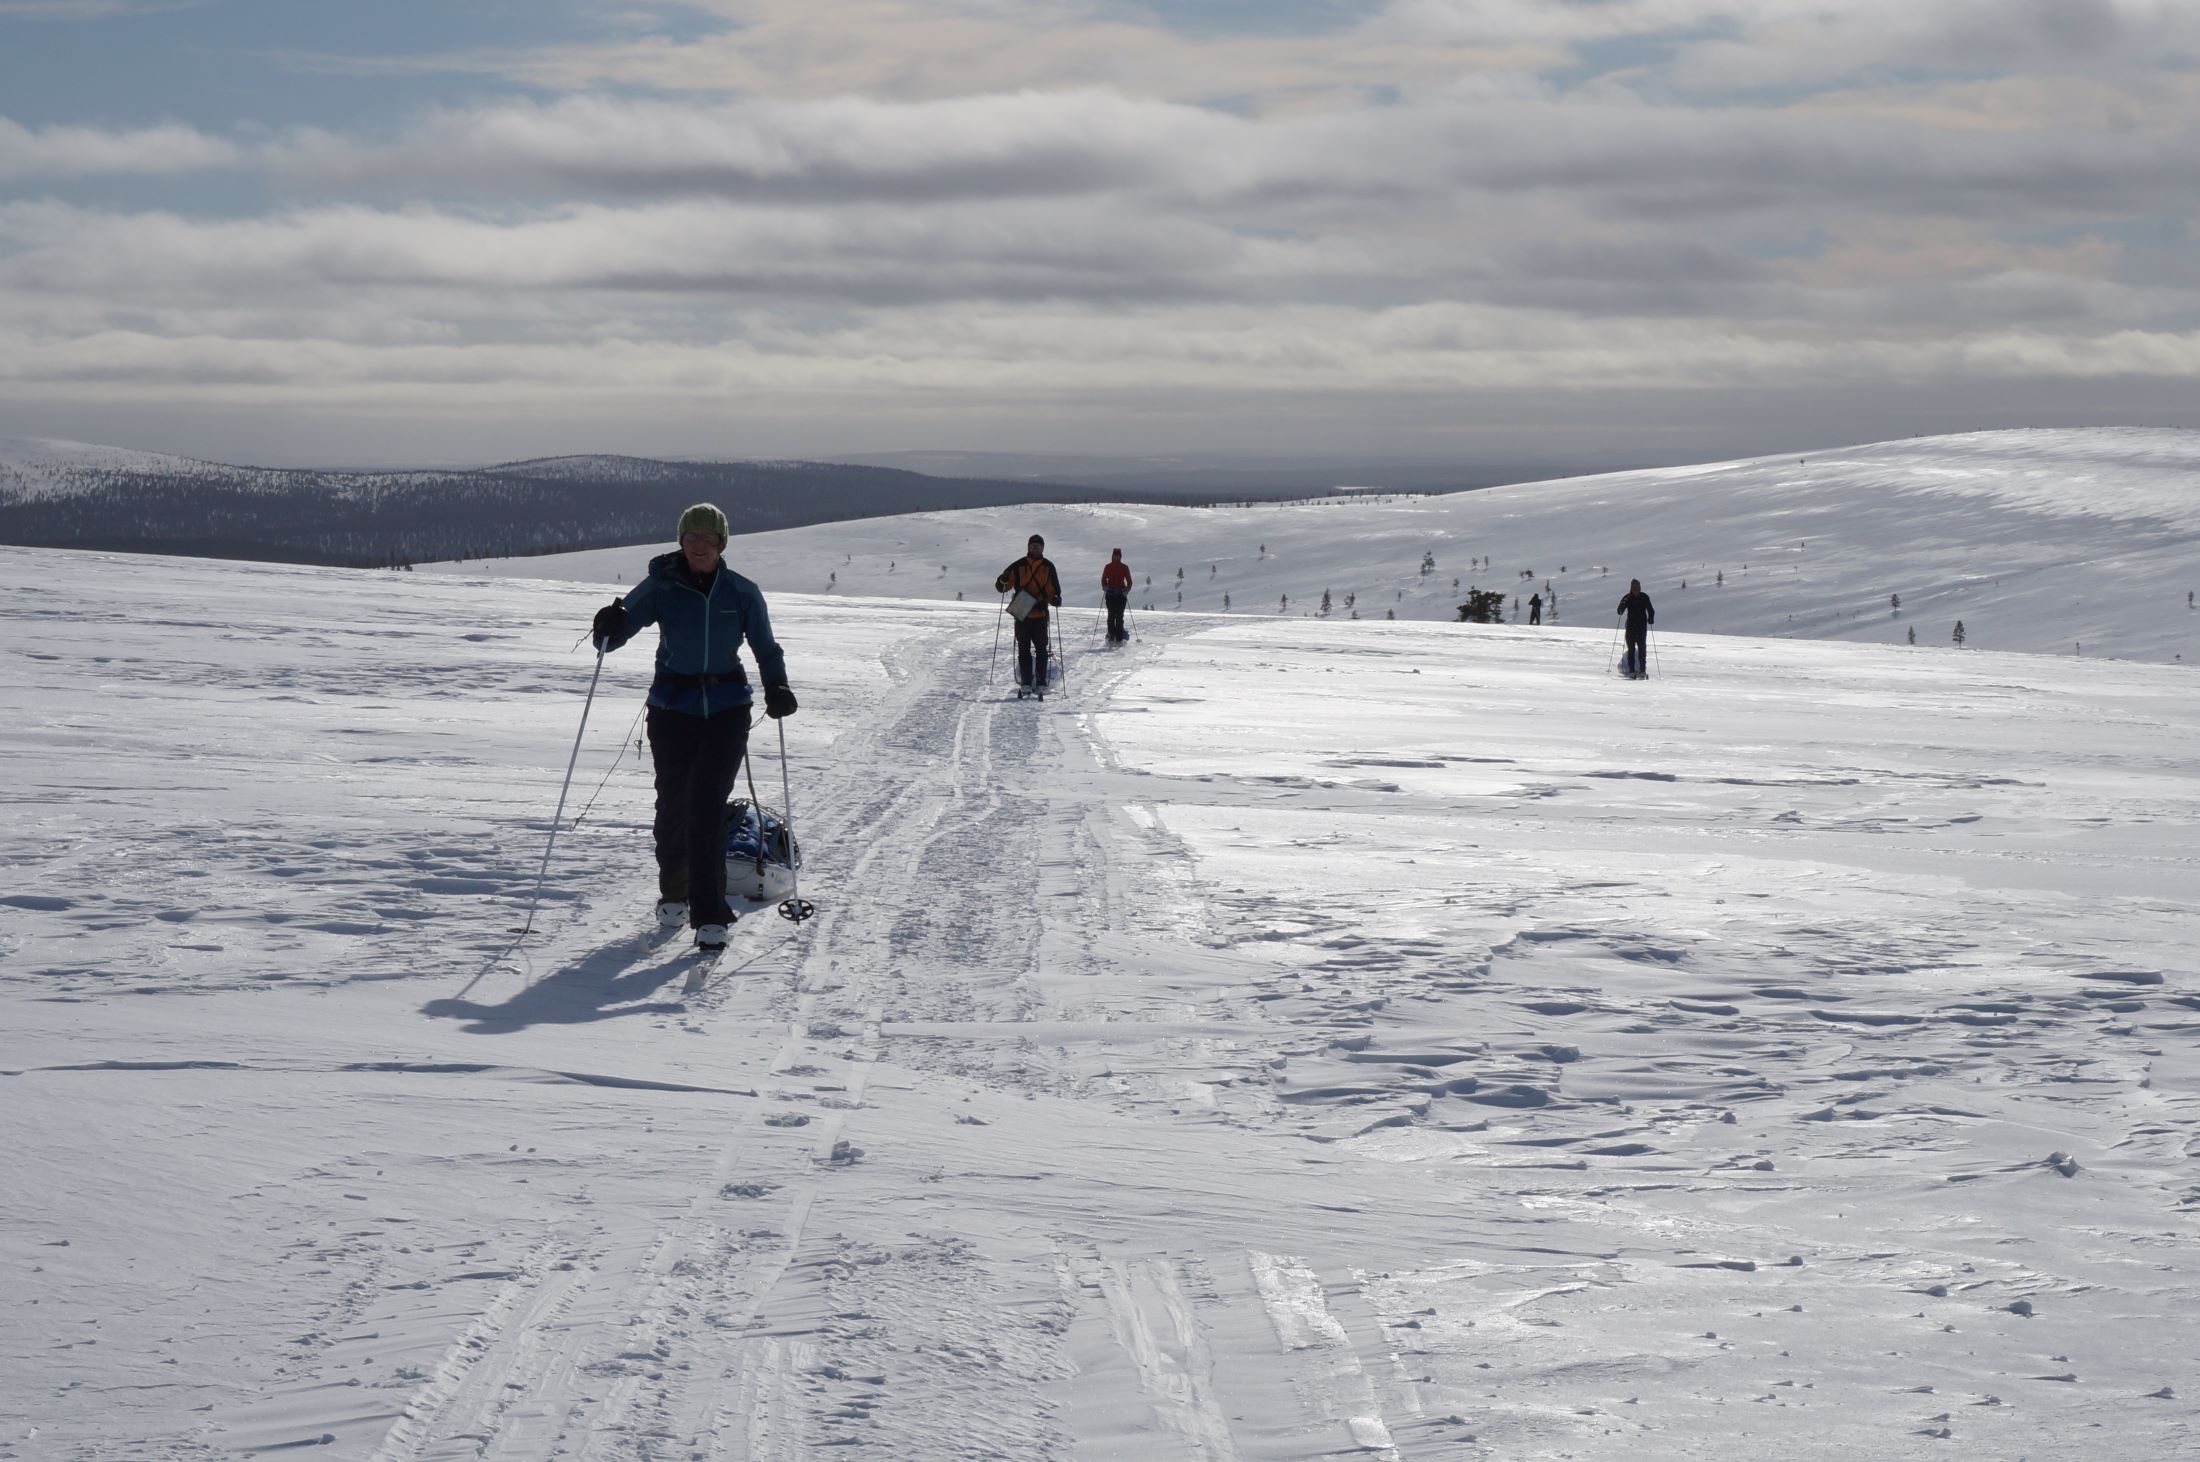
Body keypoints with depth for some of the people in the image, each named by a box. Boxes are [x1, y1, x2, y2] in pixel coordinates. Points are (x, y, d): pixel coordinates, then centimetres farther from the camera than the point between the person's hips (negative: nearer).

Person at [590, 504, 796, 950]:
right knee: (673, 802, 5)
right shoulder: (660, 588, -2)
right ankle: (673, 892, 33)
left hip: (726, 708, -1)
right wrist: (609, 630, -27)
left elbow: (766, 648, 9)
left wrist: (776, 688, -8)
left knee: (706, 804, -13)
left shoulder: (741, 593, 0)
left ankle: (709, 915, -13)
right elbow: (614, 635, -4)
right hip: (673, 708, 1)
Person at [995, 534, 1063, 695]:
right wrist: (1003, 582, -20)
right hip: (1022, 614, 0)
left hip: (1040, 615, 0)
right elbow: (1002, 586, 4)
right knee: (1023, 650, 3)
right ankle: (1025, 683, 6)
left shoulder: (1048, 567, 5)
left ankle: (1041, 683, 2)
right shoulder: (1018, 566, 3)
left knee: (1041, 650, -1)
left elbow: (1053, 589, 6)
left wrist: (1055, 599, -16)